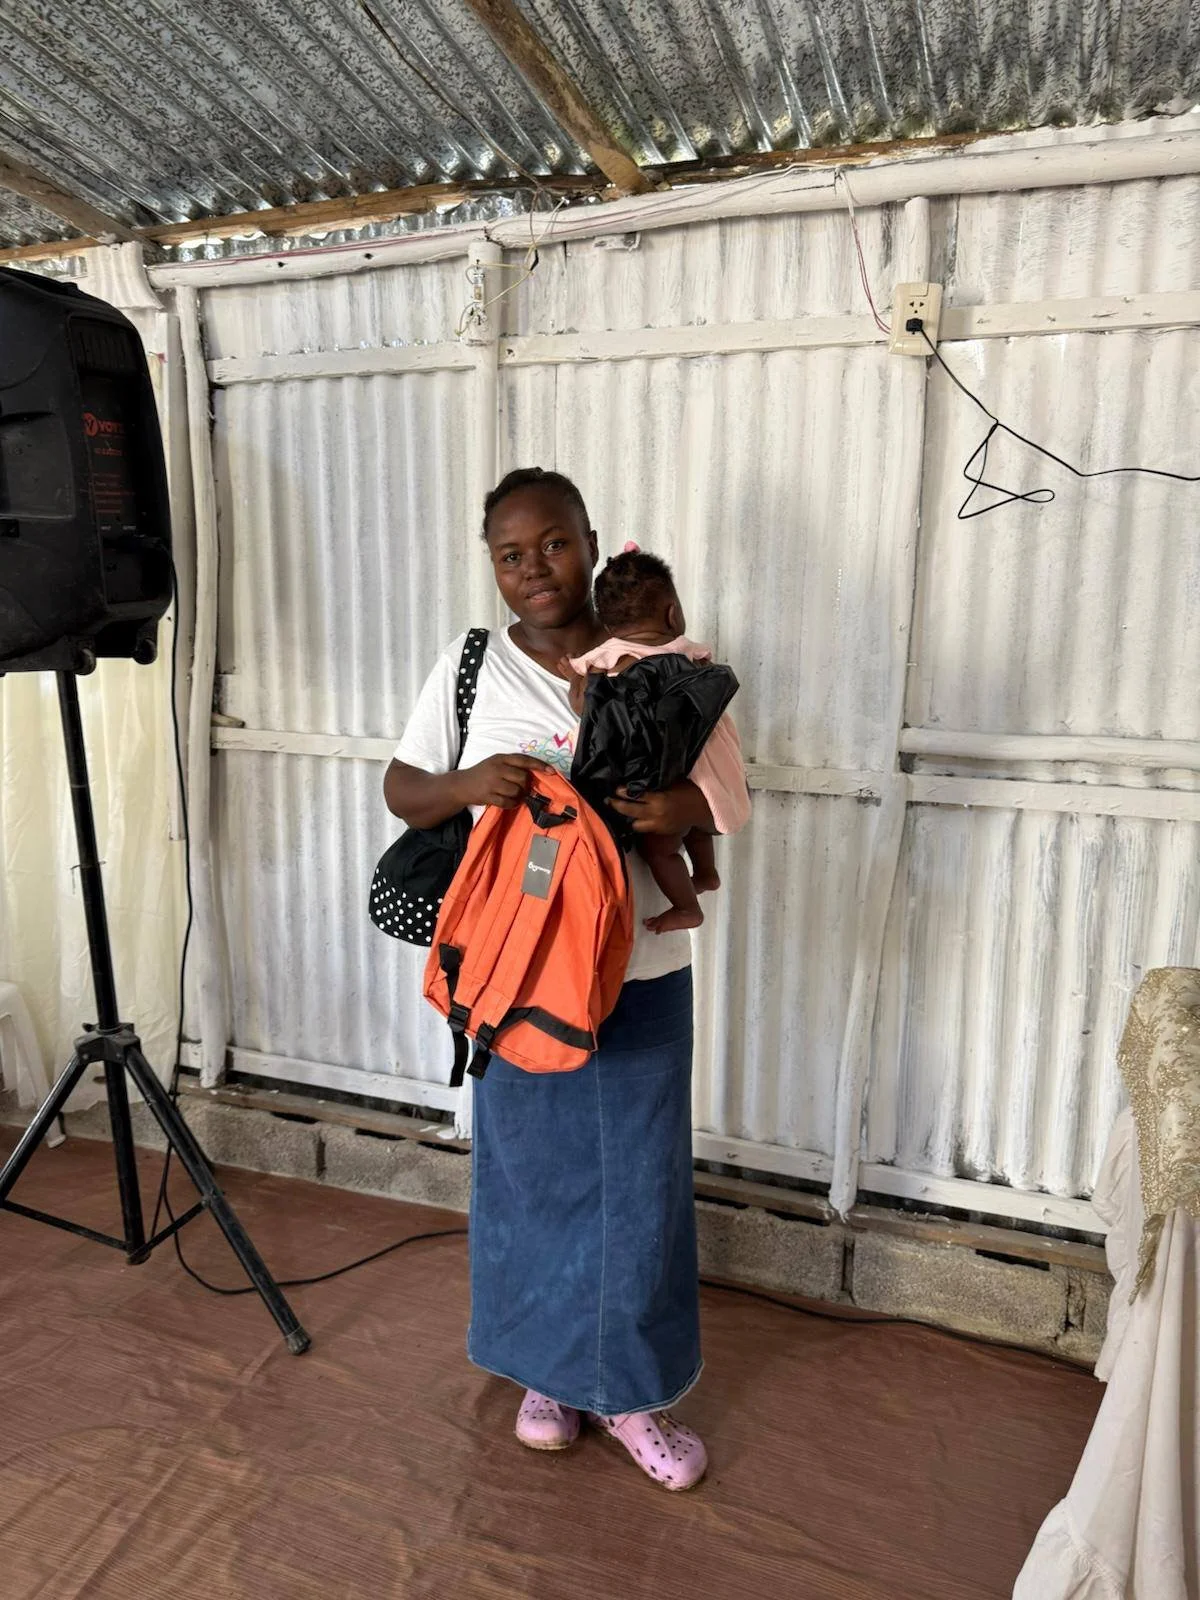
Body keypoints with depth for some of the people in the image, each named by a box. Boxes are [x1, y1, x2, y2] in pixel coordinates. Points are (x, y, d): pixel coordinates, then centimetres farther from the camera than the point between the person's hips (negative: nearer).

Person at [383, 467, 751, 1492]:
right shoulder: (470, 668, -1)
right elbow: (402, 789, 3)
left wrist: (687, 809, -23)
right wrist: (468, 785, -19)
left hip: (642, 972, 0)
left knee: (642, 1178, 10)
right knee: (530, 1171, 14)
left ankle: (633, 1389, 33)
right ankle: (550, 1370, 40)